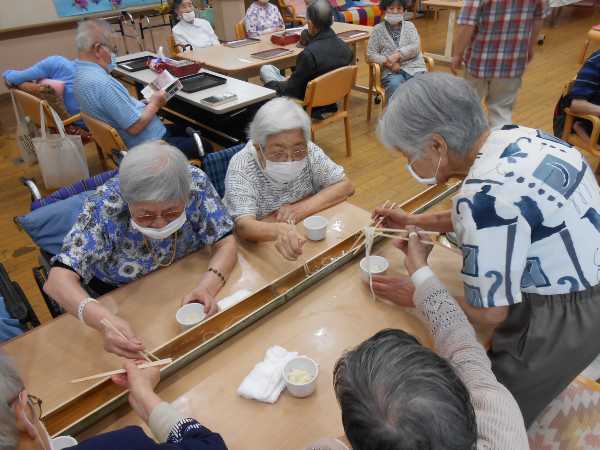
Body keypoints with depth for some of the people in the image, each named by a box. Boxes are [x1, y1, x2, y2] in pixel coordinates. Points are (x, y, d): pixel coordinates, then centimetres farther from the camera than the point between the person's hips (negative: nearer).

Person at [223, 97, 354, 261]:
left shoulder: (308, 151, -10)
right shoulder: (241, 167, -20)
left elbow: (345, 186, -7)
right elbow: (243, 226, -31)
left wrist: (301, 209, -19)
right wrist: (278, 230, -50)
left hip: (308, 240, 3)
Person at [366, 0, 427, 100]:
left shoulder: (410, 26, 17)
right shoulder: (378, 29, 12)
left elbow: (415, 47, 3)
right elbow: (370, 54, 4)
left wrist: (398, 55, -14)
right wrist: (388, 62, -12)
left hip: (414, 67, 2)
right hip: (391, 71, -2)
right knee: (394, 85, -35)